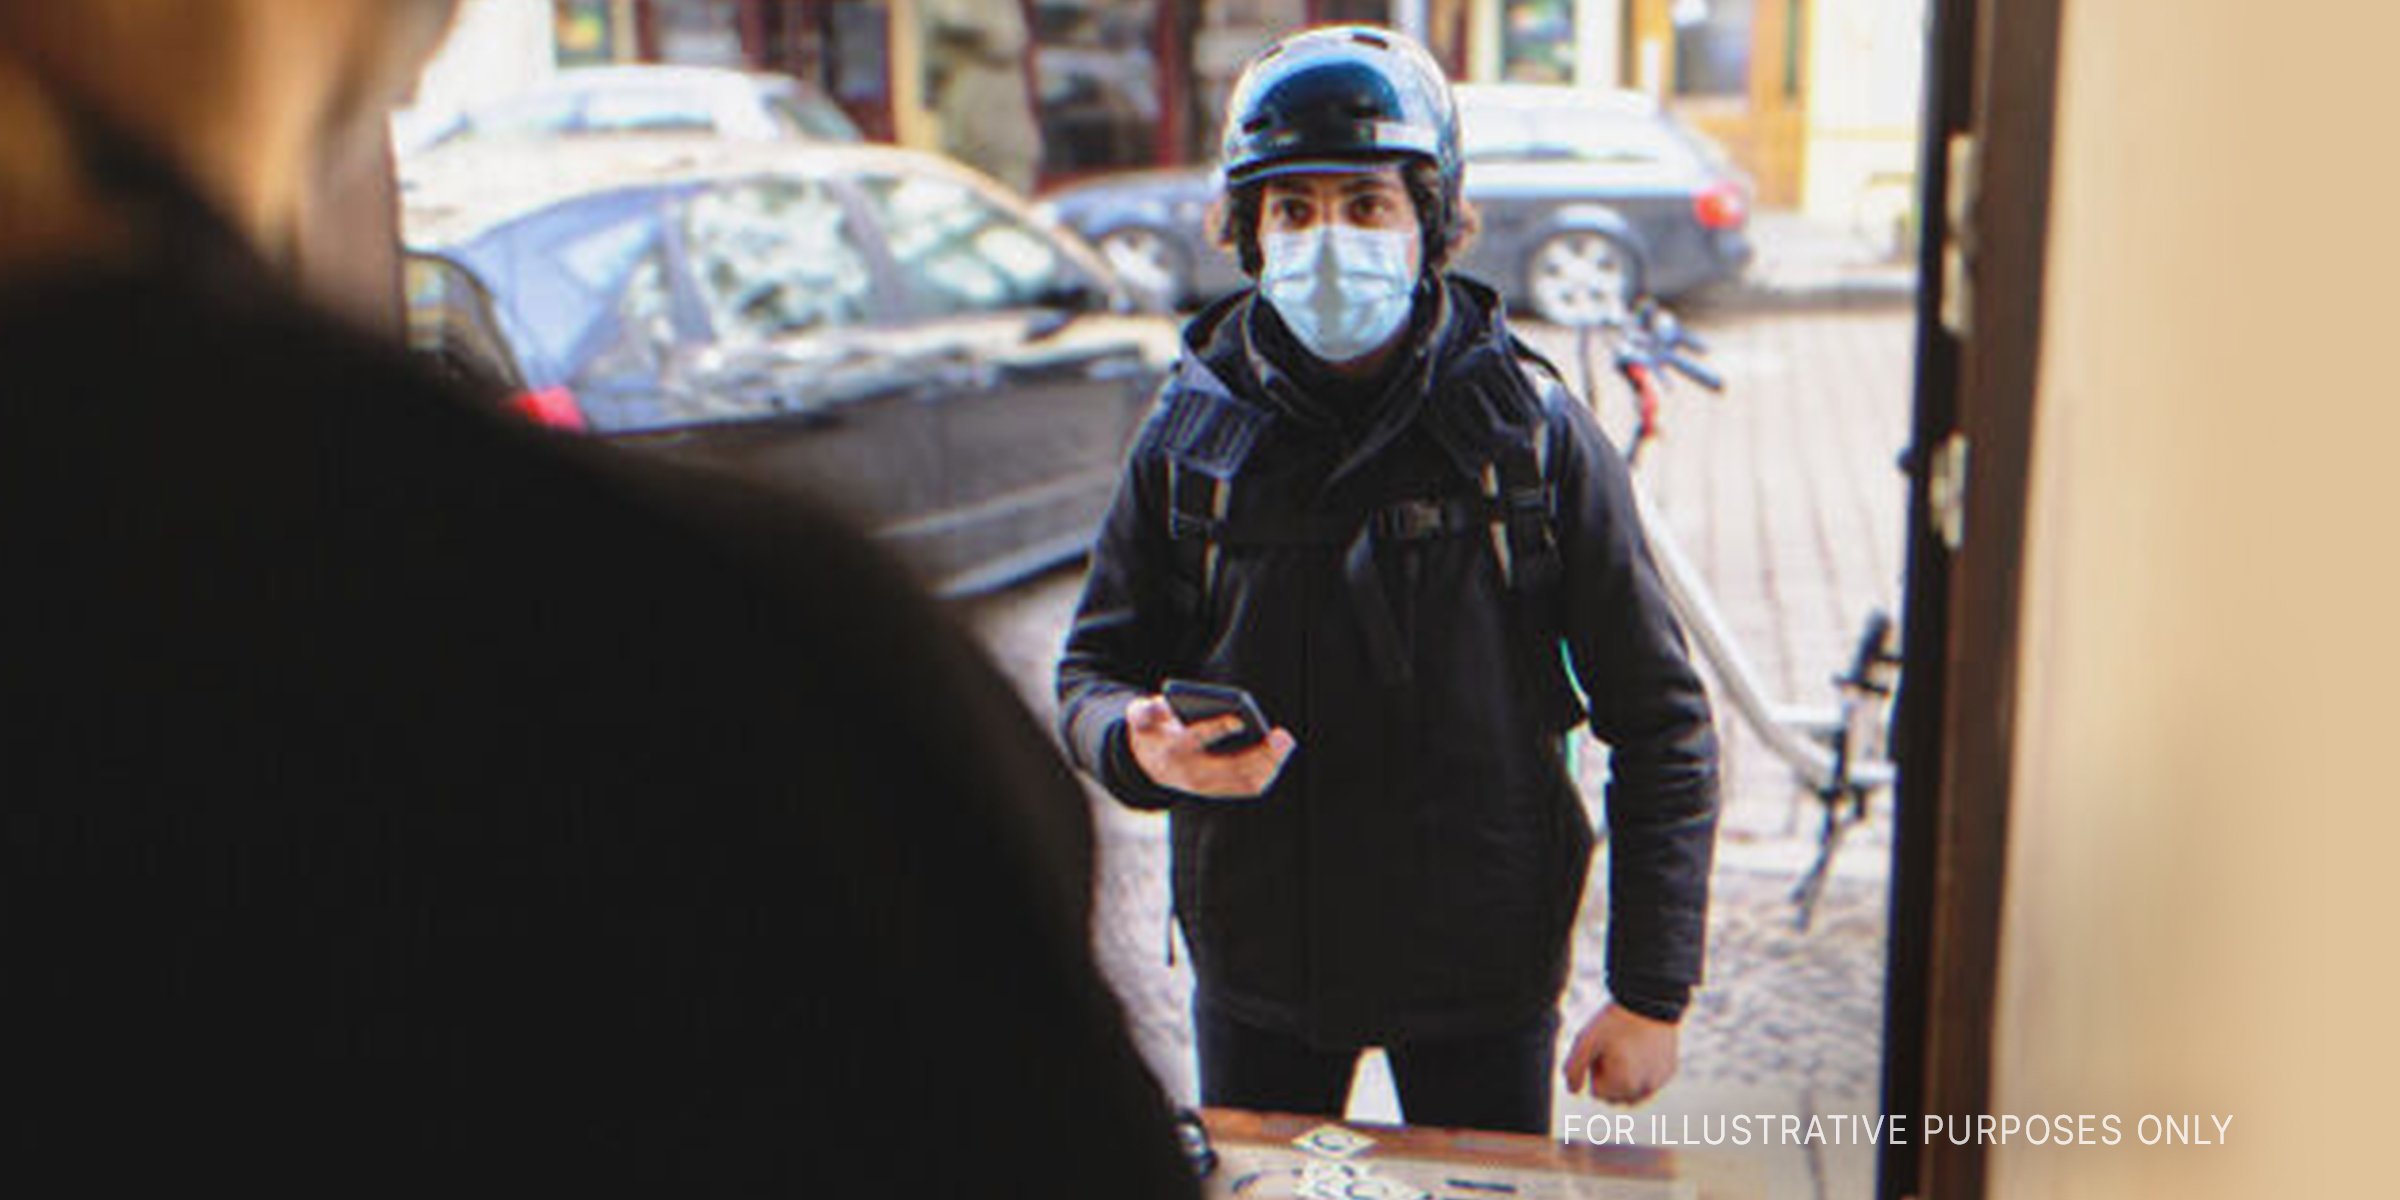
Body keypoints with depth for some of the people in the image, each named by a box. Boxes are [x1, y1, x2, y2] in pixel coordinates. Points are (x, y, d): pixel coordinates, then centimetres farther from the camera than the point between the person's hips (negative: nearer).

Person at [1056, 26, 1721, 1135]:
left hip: (1483, 970, -1)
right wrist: (1142, 747, -21)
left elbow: (1660, 723, -6)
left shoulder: (1531, 430, -10)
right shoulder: (1194, 433, -5)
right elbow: (1094, 670, 3)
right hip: (1256, 964, 2)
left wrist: (1652, 994, -9)